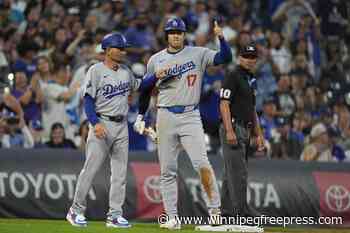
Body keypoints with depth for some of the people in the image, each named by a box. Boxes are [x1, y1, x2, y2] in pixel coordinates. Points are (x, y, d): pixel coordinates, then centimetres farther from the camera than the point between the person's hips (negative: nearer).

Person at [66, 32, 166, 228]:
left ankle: (115, 214, 8)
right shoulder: (96, 71, -8)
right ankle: (76, 210, 3)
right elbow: (88, 99, -12)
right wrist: (96, 123, -24)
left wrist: (155, 77, 9)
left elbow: (139, 85, 27)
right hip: (102, 125, -7)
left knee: (120, 172, 4)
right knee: (91, 168, -7)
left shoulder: (125, 71, 12)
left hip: (122, 126, 7)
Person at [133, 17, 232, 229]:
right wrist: (141, 116, 12)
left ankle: (215, 208, -9)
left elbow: (225, 57, -8)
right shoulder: (156, 60, 10)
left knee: (201, 163, -17)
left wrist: (221, 37, -24)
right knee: (167, 170, 2)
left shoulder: (198, 54, 3)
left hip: (190, 117, -2)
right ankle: (172, 218, 5)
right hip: (166, 117, 2)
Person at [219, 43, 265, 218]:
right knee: (238, 172, -12)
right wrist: (229, 131, -23)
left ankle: (226, 210, 13)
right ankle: (242, 211, -15)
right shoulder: (233, 77, -8)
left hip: (246, 131, 9)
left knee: (231, 172, 11)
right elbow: (224, 104, -15)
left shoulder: (252, 81, 20)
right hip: (233, 128, -9)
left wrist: (258, 134, 20)